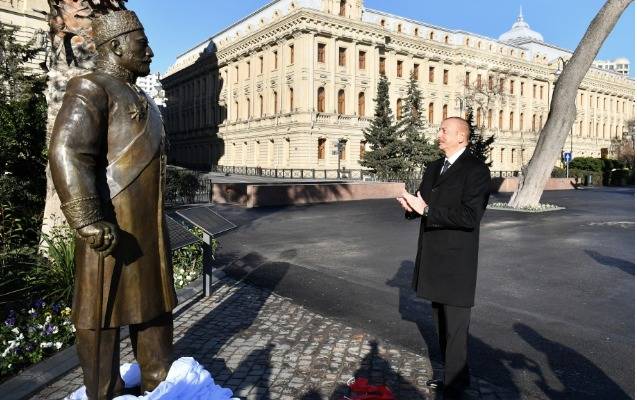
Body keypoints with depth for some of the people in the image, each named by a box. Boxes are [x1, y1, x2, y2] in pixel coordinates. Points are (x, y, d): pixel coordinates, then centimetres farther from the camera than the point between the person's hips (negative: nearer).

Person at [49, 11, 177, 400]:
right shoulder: (91, 89, -8)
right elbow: (67, 153, -21)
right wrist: (88, 220, -28)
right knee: (105, 308, 4)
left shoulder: (140, 98, 19)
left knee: (154, 300, 16)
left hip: (148, 225, 9)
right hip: (112, 225, -9)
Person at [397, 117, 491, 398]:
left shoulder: (476, 170, -13)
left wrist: (427, 210, -25)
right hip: (433, 259, 8)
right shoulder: (433, 168, 12)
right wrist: (411, 206, -5)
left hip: (456, 264, -8)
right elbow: (424, 203, 18)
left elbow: (470, 217, -23)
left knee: (455, 328, 3)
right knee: (441, 324, 19)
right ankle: (452, 374, 36)